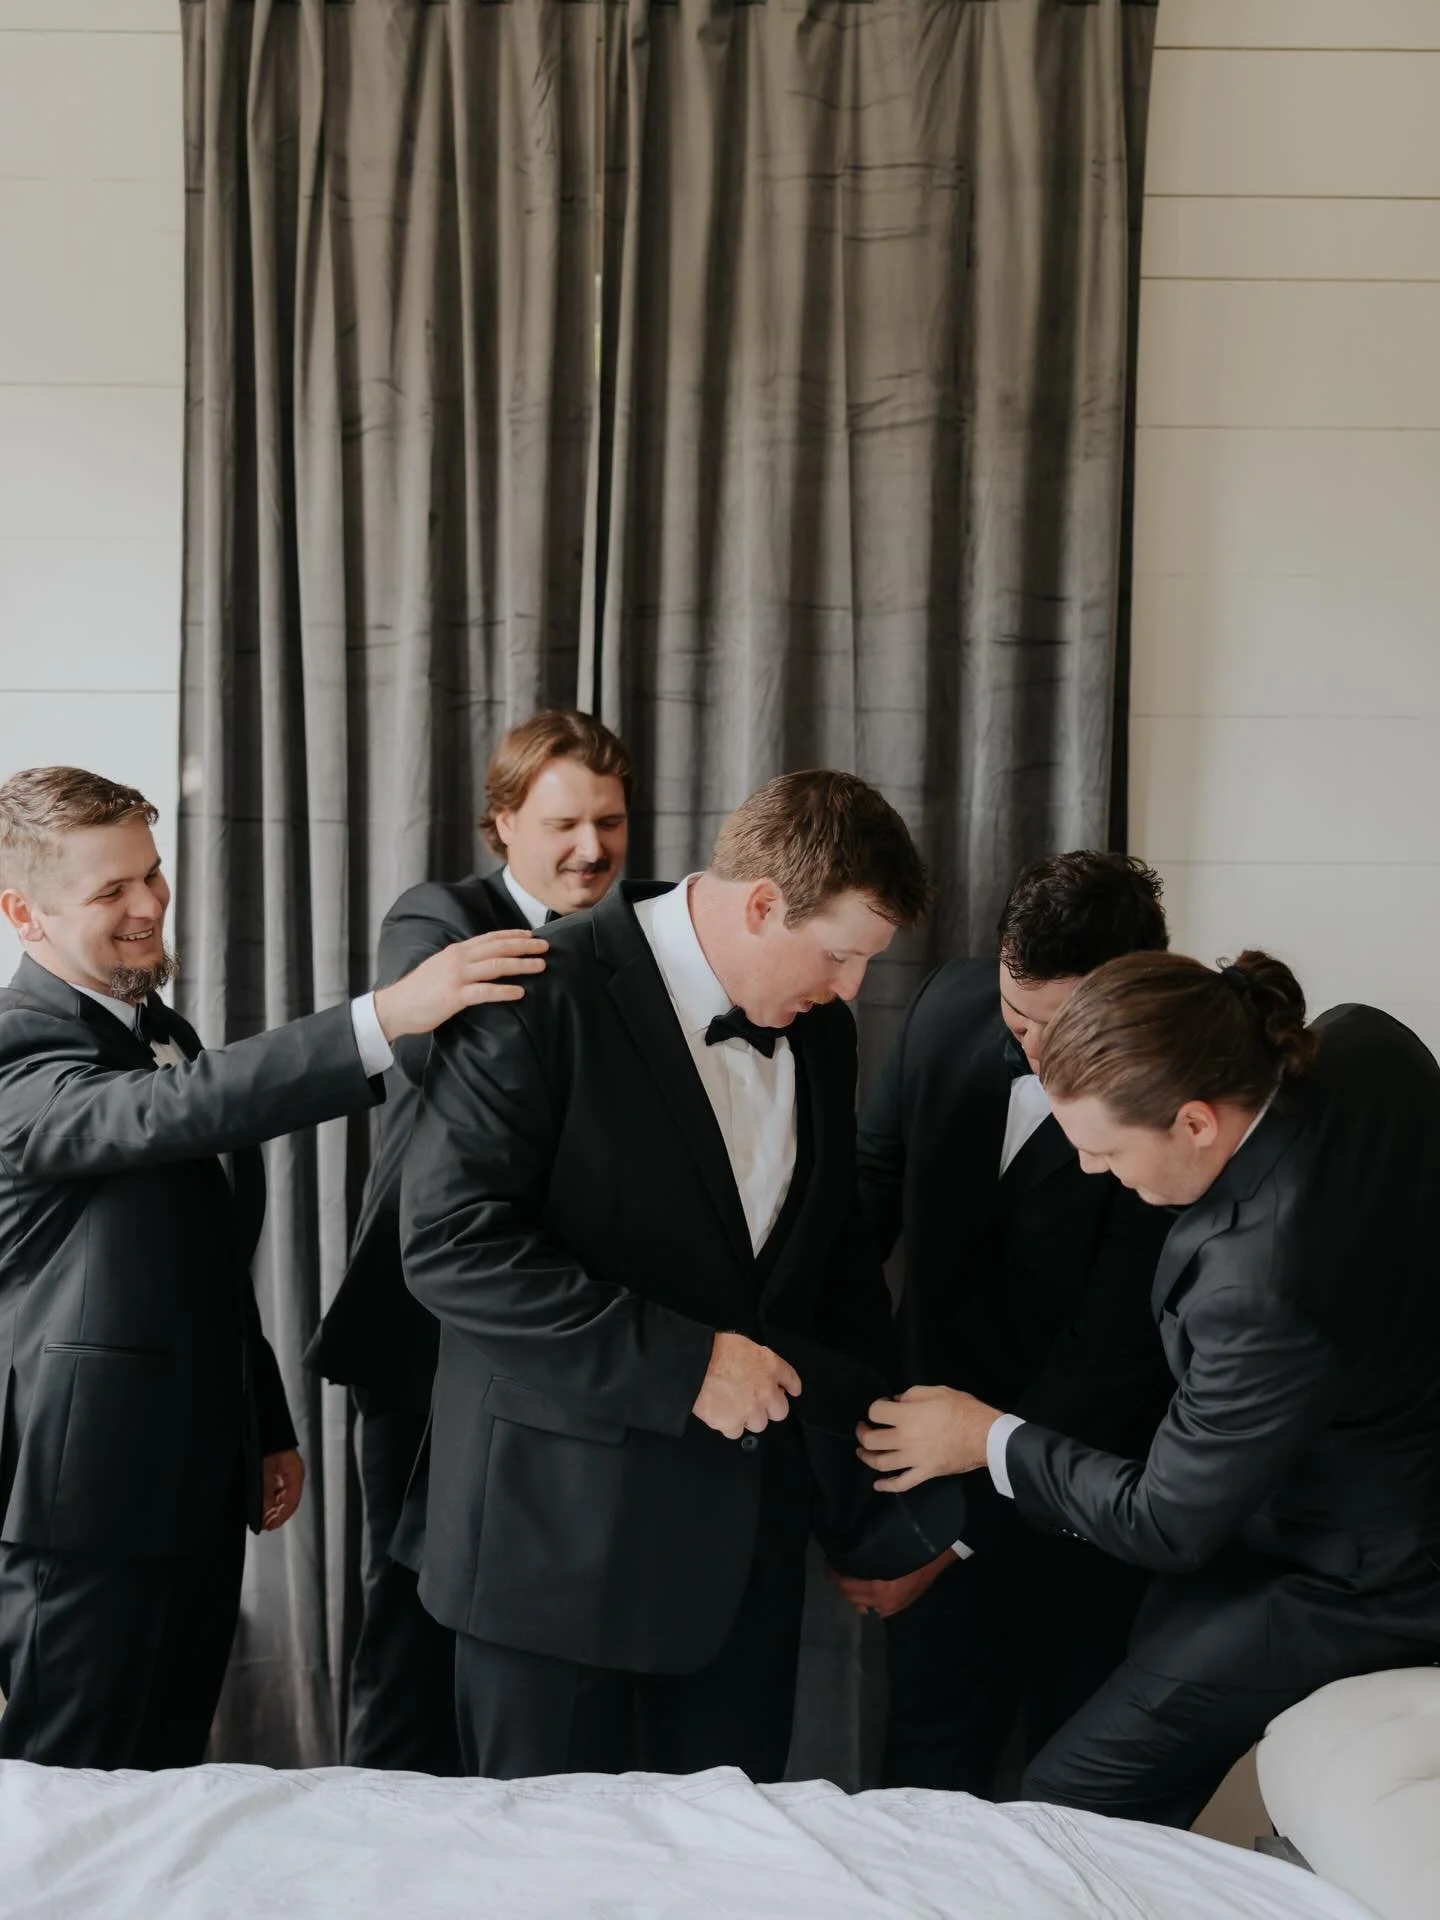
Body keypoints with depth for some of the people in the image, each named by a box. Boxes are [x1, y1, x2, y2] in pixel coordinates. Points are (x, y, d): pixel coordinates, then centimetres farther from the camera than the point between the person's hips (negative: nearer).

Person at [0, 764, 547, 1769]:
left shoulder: (162, 1030, 13)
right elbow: (177, 1111, -38)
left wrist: (269, 1430, 22)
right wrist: (388, 1015, -46)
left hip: (203, 1482, 8)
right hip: (93, 1496, -8)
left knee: (172, 1776, 16)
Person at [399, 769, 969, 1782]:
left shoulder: (819, 1030, 9)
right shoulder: (546, 996, -14)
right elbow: (453, 1242, -20)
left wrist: (887, 1492, 14)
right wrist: (680, 1363, -20)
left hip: (746, 1540, 6)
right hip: (564, 1537, -6)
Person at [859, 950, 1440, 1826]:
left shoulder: (1260, 1285, -40)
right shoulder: (1367, 1038, -17)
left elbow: (1166, 1526, -23)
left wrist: (989, 1440, -9)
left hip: (1357, 1582, -9)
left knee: (1078, 1795, -1)